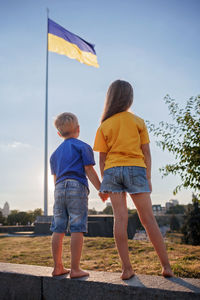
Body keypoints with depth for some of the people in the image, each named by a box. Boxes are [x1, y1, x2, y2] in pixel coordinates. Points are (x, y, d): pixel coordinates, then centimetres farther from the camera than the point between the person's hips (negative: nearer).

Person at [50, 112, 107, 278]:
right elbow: (89, 171, -4)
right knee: (77, 228, -5)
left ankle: (58, 267, 12)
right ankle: (75, 269, -5)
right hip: (77, 187, -6)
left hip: (59, 189, 6)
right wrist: (101, 189, -1)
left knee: (58, 229, 6)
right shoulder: (83, 147, 4)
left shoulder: (56, 153, 22)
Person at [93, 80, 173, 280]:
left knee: (120, 218, 0)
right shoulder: (138, 121, 7)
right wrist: (148, 177, 9)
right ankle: (166, 266, 4)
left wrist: (104, 182, 12)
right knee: (148, 219, 1)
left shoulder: (104, 126, 7)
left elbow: (102, 158, 6)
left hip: (112, 170, 1)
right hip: (135, 169, -1)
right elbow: (146, 152, 5)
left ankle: (126, 268, -1)